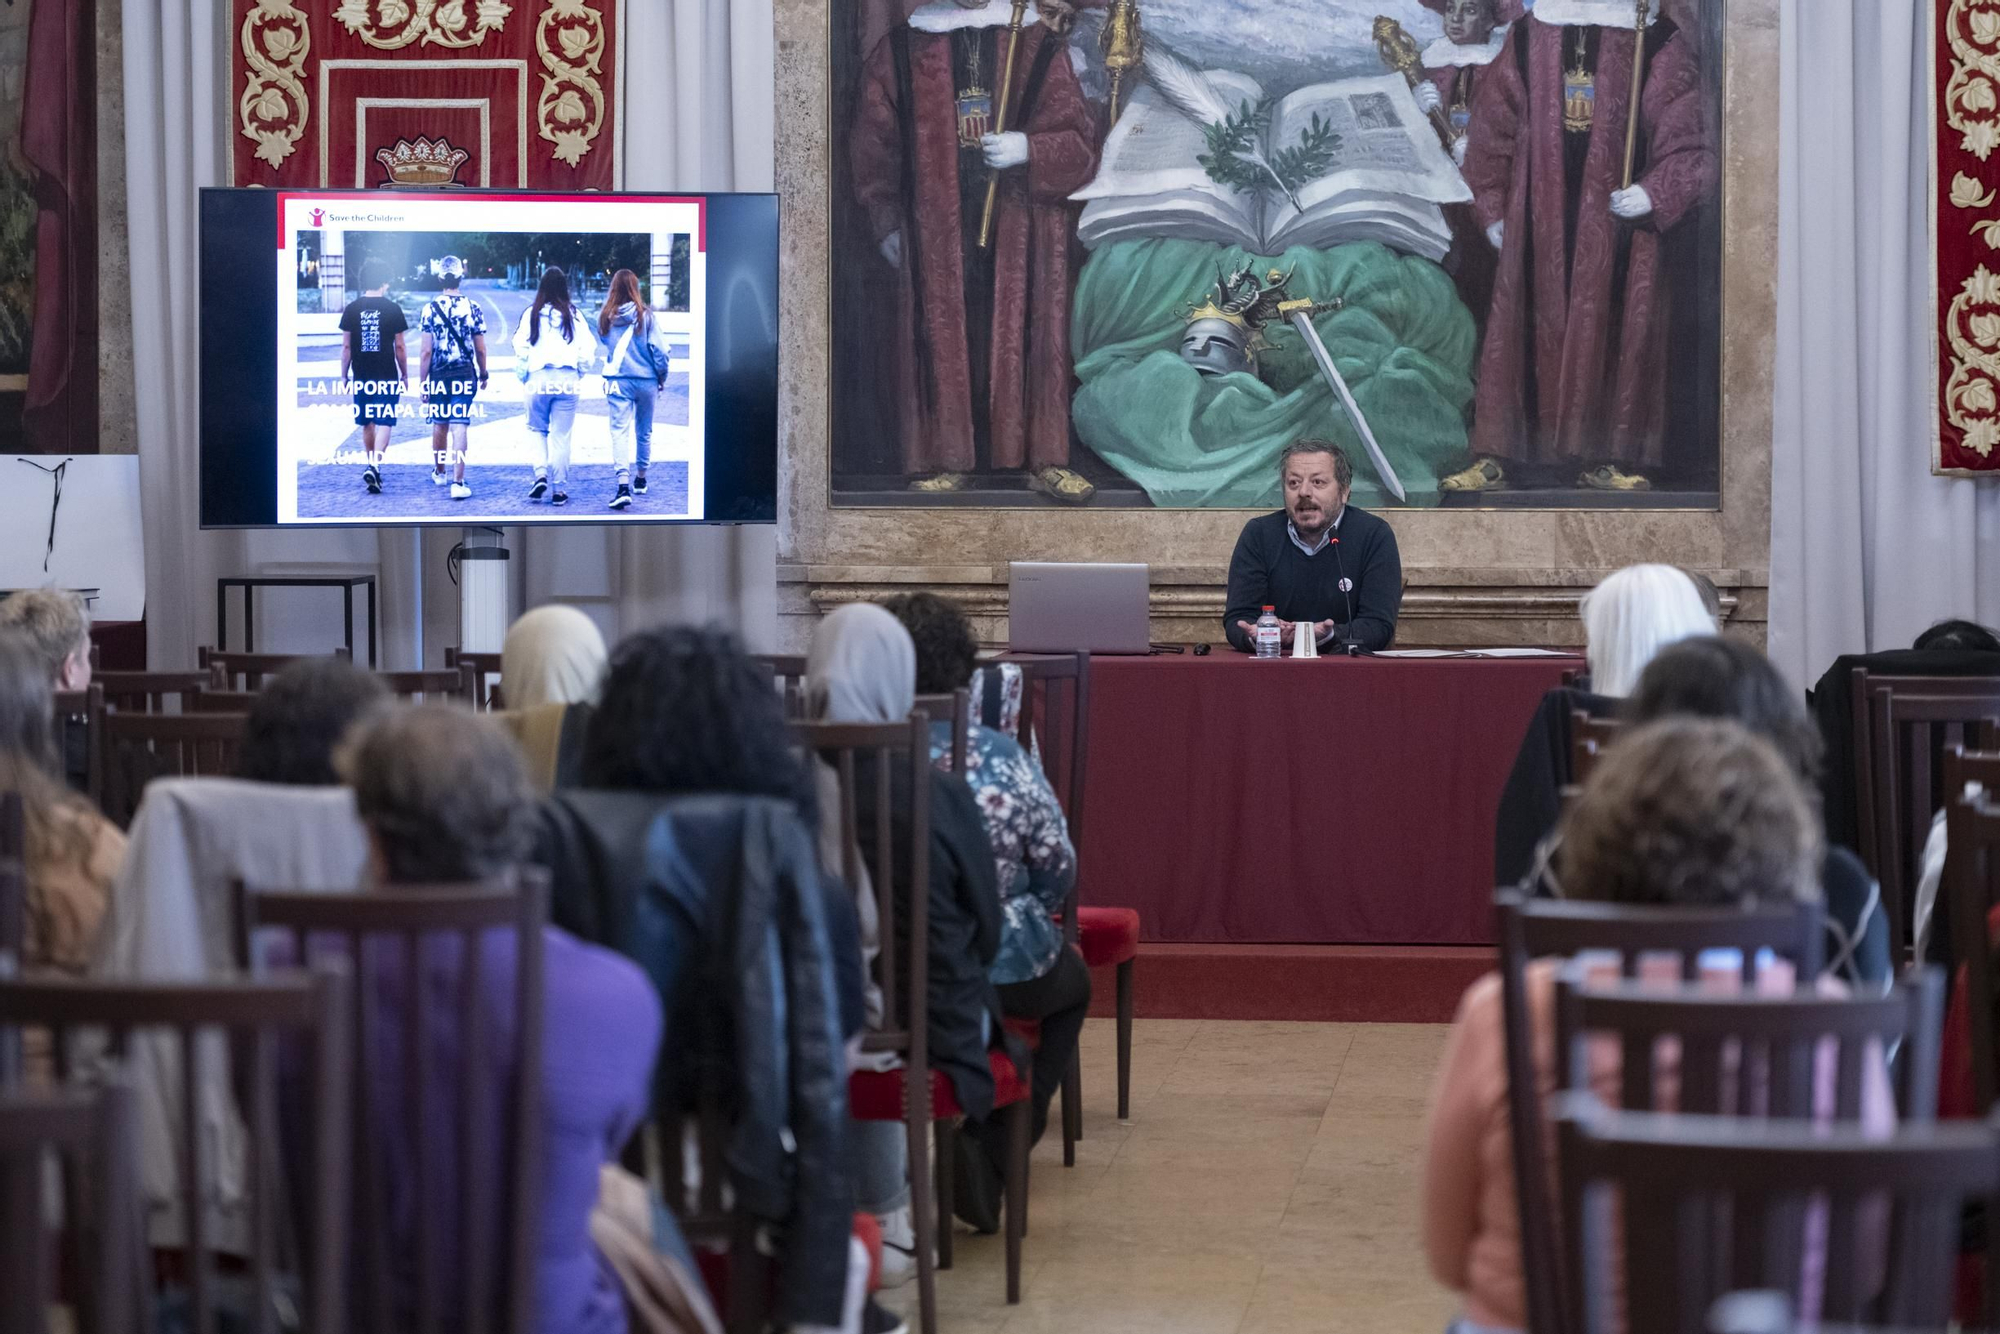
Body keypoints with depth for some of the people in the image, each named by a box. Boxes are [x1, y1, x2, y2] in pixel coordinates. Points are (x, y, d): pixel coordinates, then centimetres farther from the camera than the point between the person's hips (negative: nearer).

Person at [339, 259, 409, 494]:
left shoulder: (352, 309, 1)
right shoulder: (392, 309, -5)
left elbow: (346, 347, 3)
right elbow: (399, 347, -2)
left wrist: (344, 376, 11)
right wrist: (405, 374, 9)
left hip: (361, 376, 3)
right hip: (388, 376, -3)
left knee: (367, 424, 16)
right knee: (384, 423, -4)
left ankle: (372, 466, 26)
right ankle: (375, 466, -22)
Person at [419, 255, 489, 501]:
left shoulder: (430, 308, -7)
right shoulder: (472, 308, -4)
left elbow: (427, 351, -7)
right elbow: (480, 349, 1)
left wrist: (423, 382, 1)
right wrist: (483, 374, 17)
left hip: (438, 376, 0)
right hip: (465, 375, 0)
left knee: (439, 424, 18)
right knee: (459, 427, -3)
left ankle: (439, 472, 37)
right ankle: (458, 483, -11)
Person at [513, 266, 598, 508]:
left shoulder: (531, 315, -3)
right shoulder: (573, 316, 0)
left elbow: (521, 349, -3)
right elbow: (588, 350, -1)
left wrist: (523, 376, 11)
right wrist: (579, 373, 14)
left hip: (538, 379, 0)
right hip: (567, 380, 0)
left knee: (537, 429, 17)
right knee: (561, 434, 5)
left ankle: (541, 474, -2)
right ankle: (560, 489, 5)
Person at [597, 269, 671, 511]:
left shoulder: (606, 317, -3)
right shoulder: (645, 315, -8)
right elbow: (658, 349, -7)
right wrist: (662, 377, 6)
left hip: (617, 380, 0)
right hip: (646, 380, 0)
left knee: (620, 431, -7)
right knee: (644, 431, 18)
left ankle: (623, 484, -24)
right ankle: (640, 478, 34)